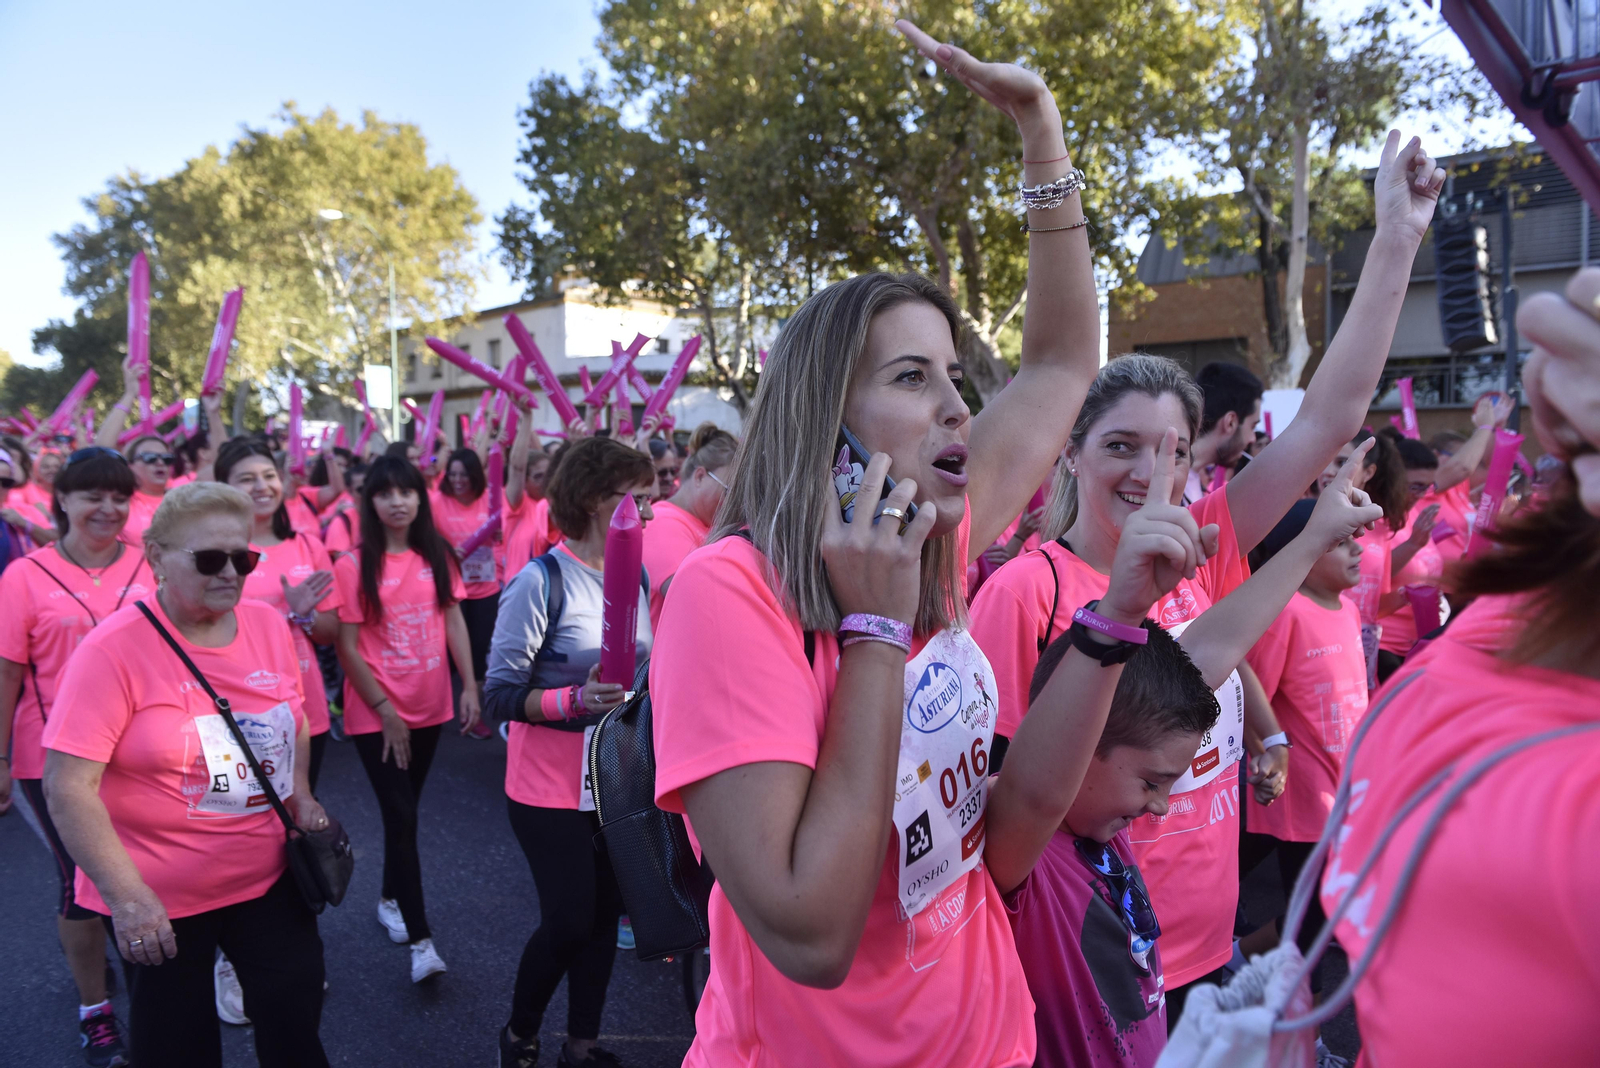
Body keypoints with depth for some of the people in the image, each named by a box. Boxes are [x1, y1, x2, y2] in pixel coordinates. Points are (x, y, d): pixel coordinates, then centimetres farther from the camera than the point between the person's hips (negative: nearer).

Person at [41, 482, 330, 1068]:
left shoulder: (268, 624, -1)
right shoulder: (112, 649, -17)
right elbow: (69, 787, -19)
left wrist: (300, 794, 3)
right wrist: (125, 896, -21)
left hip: (270, 878, 4)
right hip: (159, 902, -4)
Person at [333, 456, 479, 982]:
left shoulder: (437, 556, 0)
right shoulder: (354, 566, -11)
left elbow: (454, 622, 4)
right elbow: (347, 647, -10)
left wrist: (470, 686, -2)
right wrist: (384, 708, -11)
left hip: (429, 706, 4)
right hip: (375, 712, -4)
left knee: (404, 809, 18)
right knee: (402, 815, -6)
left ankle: (390, 899, 38)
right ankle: (420, 938, 0)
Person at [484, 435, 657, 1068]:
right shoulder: (542, 579, -18)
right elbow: (499, 694, -18)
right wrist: (576, 699, -30)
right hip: (552, 786, -6)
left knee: (603, 916, 13)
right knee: (568, 921, 1)